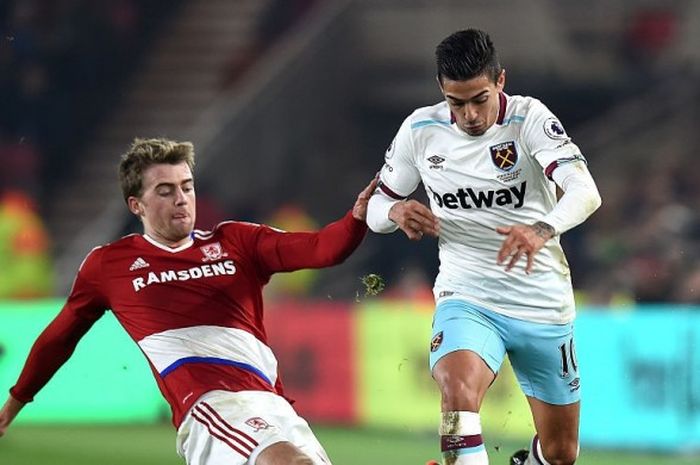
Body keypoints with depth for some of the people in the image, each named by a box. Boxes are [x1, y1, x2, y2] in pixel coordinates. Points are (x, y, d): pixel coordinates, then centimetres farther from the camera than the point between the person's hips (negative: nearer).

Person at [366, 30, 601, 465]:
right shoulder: (420, 130, -3)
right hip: (466, 298, 0)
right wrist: (397, 212, -16)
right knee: (459, 393, -34)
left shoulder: (529, 119, -13)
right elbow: (376, 209, 9)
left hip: (544, 304, 0)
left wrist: (543, 229, -49)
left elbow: (586, 192, -28)